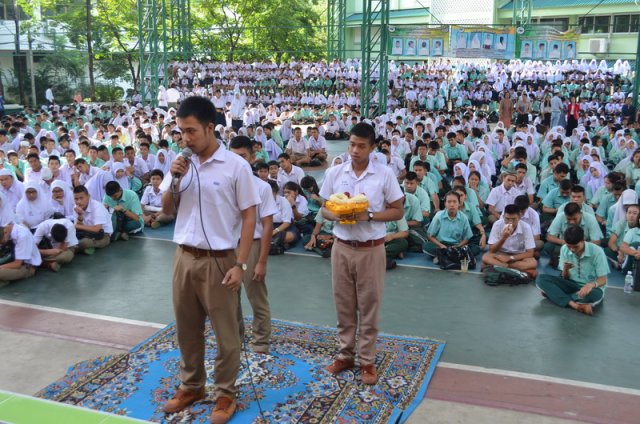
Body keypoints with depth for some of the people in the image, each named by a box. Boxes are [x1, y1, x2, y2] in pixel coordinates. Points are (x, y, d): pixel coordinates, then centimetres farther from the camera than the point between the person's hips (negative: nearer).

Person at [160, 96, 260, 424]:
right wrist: (174, 181, -7)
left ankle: (225, 393, 24)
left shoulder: (236, 166, -10)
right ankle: (191, 385, 35)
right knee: (187, 328, 16)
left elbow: (249, 217, -9)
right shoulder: (181, 164, 5)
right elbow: (167, 211, 12)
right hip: (184, 257, 5)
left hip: (219, 260, -5)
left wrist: (240, 264, -14)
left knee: (226, 332, 7)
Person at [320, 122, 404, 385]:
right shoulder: (334, 173, 1)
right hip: (342, 247, 2)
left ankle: (367, 360, 20)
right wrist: (336, 215, -16)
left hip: (371, 249, -2)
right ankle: (345, 355, 27)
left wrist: (369, 216, -17)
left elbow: (397, 212, -2)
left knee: (369, 305, 7)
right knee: (343, 304, 12)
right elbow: (324, 208, 7)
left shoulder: (384, 174, -6)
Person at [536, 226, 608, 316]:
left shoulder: (596, 251, -17)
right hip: (571, 285, 3)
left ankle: (553, 294, -22)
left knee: (596, 294, -41)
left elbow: (603, 280, -14)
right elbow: (565, 278, 1)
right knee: (541, 279, -18)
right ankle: (574, 304, -32)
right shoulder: (564, 249, -7)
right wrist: (565, 269, -23)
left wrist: (591, 284, -37)